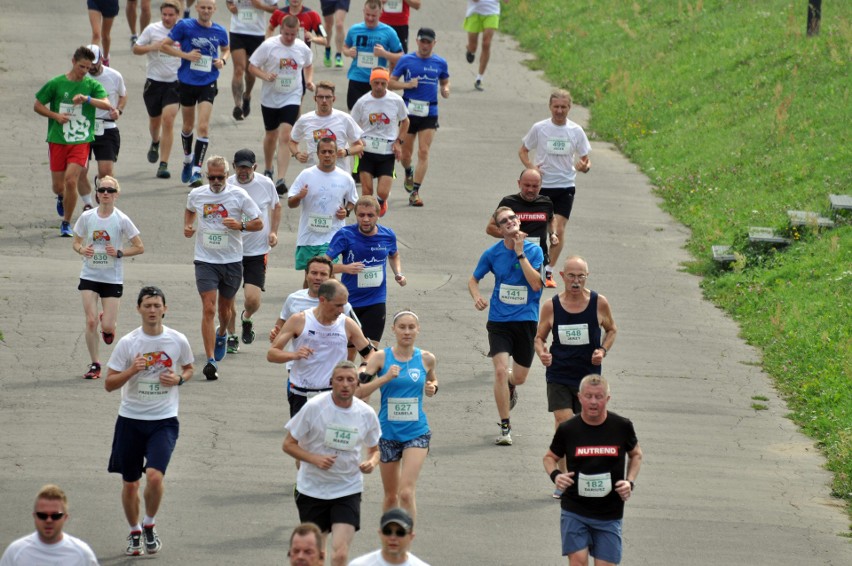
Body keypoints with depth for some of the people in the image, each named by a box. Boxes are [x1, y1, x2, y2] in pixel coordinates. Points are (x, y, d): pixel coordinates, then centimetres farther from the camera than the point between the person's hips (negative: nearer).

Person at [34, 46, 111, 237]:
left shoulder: (92, 85, 0)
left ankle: (66, 223, 1)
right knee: (58, 186, 5)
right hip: (57, 140, 1)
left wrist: (87, 99, -31)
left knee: (71, 180, -15)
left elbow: (107, 105, -14)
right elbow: (37, 106, 8)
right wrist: (55, 115, -9)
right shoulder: (56, 84, 1)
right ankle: (61, 197, 45)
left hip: (81, 141, -1)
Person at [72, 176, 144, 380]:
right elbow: (76, 242, 10)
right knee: (91, 321, -8)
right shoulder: (86, 217, -2)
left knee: (107, 327, -4)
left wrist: (119, 253, -16)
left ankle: (108, 326, 35)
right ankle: (95, 364, 6)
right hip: (89, 276, 1)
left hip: (113, 279, -1)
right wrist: (82, 250, -13)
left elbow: (140, 247, -1)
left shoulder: (122, 220, -8)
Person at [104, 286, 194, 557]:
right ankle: (134, 533, 30)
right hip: (130, 419, 1)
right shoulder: (127, 343, -6)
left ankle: (149, 526, 6)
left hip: (164, 420, -1)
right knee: (130, 483, 8)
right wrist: (131, 370, -22)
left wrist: (179, 378, -6)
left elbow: (188, 368, 17)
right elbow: (109, 384, -4)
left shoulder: (178, 341, -3)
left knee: (155, 475, -19)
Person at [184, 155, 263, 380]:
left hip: (232, 261, 0)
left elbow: (259, 223, -2)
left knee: (225, 308, 16)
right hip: (205, 260, 0)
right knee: (209, 309, -13)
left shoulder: (239, 195, -7)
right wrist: (187, 226, 4)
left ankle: (222, 334, 52)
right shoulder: (196, 195, 0)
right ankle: (211, 361, -16)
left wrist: (240, 225, -20)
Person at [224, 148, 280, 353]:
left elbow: (276, 206, 16)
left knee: (253, 299, -9)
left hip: (257, 251, 0)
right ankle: (232, 336, 25)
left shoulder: (266, 184, -3)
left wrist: (273, 232, 5)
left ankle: (246, 319, 27)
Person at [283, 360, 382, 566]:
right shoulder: (314, 407, -12)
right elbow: (288, 444, -5)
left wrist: (372, 462, -11)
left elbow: (374, 449, 13)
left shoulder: (367, 414, -4)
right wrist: (314, 459, -22)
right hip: (312, 489, 0)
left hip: (348, 491, 0)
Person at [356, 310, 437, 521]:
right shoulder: (381, 357, -5)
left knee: (406, 492, -15)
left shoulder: (426, 359, 0)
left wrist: (432, 388, -1)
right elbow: (359, 391, -11)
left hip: (417, 433, -1)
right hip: (388, 432, 1)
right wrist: (385, 378, -23)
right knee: (391, 495, 12)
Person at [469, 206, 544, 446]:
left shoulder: (534, 250, -5)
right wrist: (477, 297, -10)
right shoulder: (492, 254, -2)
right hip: (499, 320, 0)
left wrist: (520, 253, -20)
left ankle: (509, 384, 50)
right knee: (500, 370, -17)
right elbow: (473, 280, 11)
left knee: (519, 377, 10)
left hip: (526, 320, 0)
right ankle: (505, 428, -7)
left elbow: (536, 284, -18)